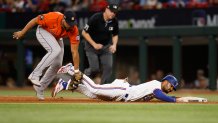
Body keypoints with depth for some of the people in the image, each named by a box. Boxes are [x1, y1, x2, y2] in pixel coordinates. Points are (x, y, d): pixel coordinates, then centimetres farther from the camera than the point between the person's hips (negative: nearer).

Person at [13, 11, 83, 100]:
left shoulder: (74, 30, -30)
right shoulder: (53, 18, -39)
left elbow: (74, 52, -27)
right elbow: (35, 20, -23)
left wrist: (77, 71, -29)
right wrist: (22, 32, -12)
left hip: (57, 38, 5)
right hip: (43, 31, -5)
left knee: (57, 64, 1)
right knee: (55, 50, -31)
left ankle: (40, 88, 16)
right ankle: (35, 75, -29)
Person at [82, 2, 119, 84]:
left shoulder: (114, 21, -9)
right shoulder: (95, 18, -22)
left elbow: (115, 35, 8)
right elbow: (84, 32, -17)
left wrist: (114, 45, -11)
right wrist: (94, 44, -21)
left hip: (106, 46, 4)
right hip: (92, 46, -4)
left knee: (108, 67, -10)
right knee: (95, 69, -11)